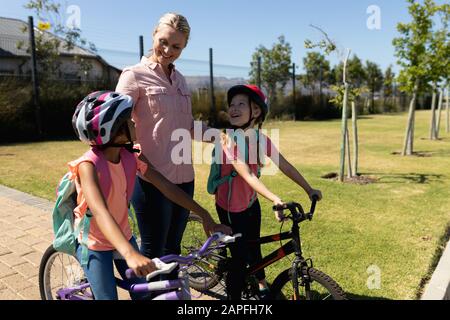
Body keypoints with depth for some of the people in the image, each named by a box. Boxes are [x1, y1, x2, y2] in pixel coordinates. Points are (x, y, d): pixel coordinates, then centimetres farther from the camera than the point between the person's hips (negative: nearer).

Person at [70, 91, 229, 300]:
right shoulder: (89, 164, -29)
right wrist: (130, 254, -59)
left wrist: (205, 216, -17)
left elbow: (167, 187, -13)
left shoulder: (132, 156, -13)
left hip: (123, 236, 5)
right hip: (94, 244, -5)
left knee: (143, 293, 9)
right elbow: (100, 212, -44)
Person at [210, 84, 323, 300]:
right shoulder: (229, 138, -25)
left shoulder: (261, 139, -8)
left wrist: (309, 190, -1)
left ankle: (262, 285, 48)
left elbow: (285, 166, -1)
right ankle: (233, 295, 24)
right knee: (240, 257, 1)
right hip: (230, 207, -5)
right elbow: (247, 175, -34)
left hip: (251, 203, 5)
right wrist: (275, 200, -42)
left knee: (253, 248, 21)